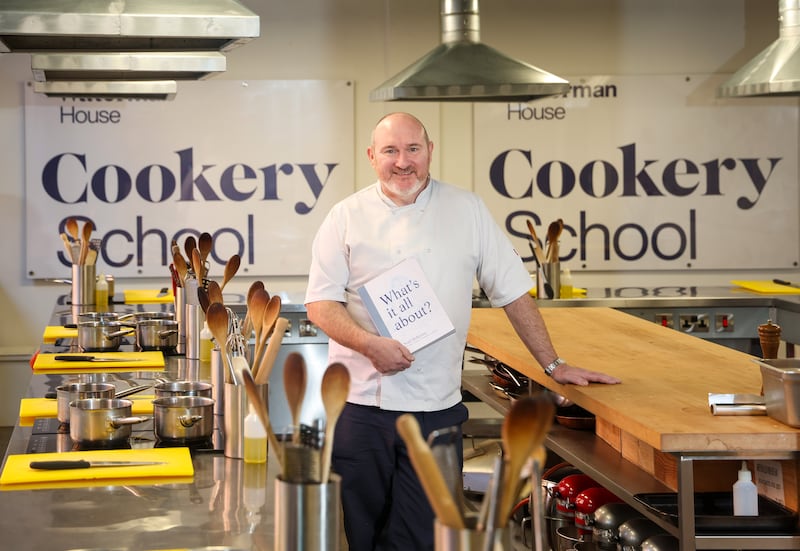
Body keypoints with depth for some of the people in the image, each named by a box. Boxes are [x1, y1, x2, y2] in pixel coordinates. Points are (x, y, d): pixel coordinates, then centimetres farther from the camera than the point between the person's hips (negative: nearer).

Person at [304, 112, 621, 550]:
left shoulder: (467, 210, 7)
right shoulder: (346, 217, 5)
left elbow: (513, 291, 10)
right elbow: (320, 304, 2)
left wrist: (554, 365, 9)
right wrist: (370, 344, -15)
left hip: (435, 407, 0)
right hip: (359, 404, 0)